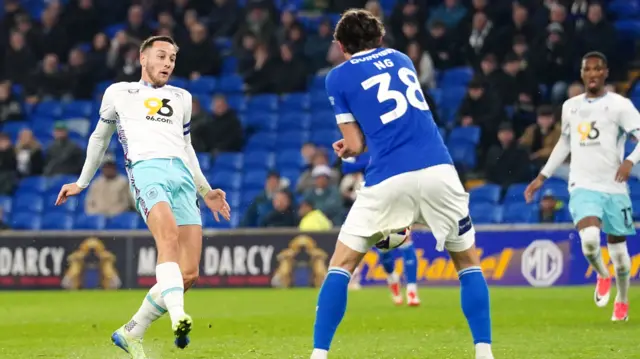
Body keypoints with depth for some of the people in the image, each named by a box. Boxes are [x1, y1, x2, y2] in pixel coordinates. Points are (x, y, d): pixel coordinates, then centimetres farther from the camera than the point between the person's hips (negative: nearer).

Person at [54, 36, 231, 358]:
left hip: (182, 176, 5)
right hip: (146, 170, -4)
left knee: (189, 274, -9)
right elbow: (100, 137, 31)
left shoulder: (181, 99, 31)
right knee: (169, 237, -35)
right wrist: (81, 183, 33)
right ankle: (178, 317, -54)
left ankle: (130, 333, 6)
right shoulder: (120, 93, 20)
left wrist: (206, 192, 33)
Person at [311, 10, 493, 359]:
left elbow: (355, 146, 10)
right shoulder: (401, 59, 23)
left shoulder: (339, 77, 10)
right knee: (468, 262, 19)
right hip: (439, 171, 3)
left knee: (340, 266, 11)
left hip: (389, 180, -3)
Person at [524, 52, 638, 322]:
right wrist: (542, 177, 24)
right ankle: (602, 275, 8)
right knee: (589, 238, -24)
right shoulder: (570, 107, 11)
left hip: (614, 188, -2)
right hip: (582, 187, 2)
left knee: (618, 249, 6)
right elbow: (564, 143, 25)